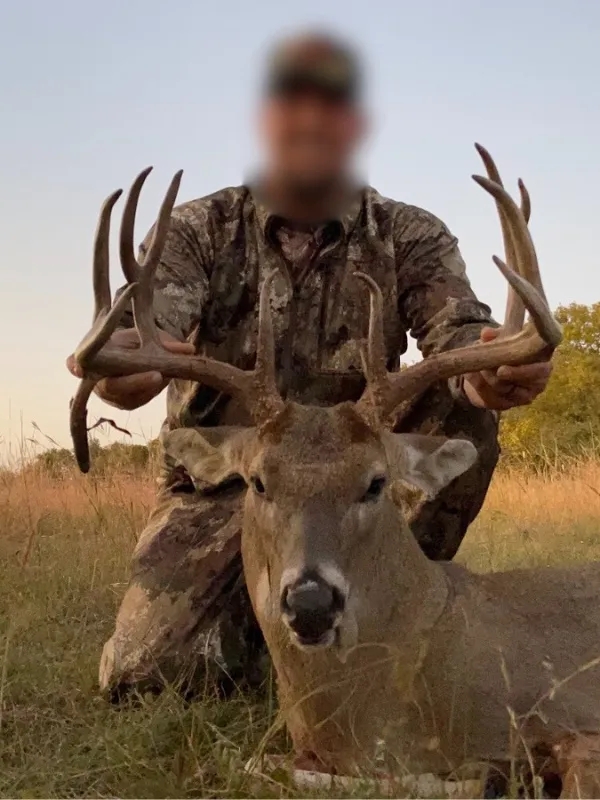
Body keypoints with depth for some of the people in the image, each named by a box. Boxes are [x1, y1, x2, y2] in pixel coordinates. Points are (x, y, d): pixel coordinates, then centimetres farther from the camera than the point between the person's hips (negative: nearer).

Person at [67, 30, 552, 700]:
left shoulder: (411, 237, 1)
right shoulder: (197, 231, -2)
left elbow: (457, 331, -19)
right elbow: (146, 329, -21)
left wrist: (488, 369, -46)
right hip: (221, 481, 0)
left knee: (464, 409, -26)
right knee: (146, 673, -22)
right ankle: (254, 618, 12)